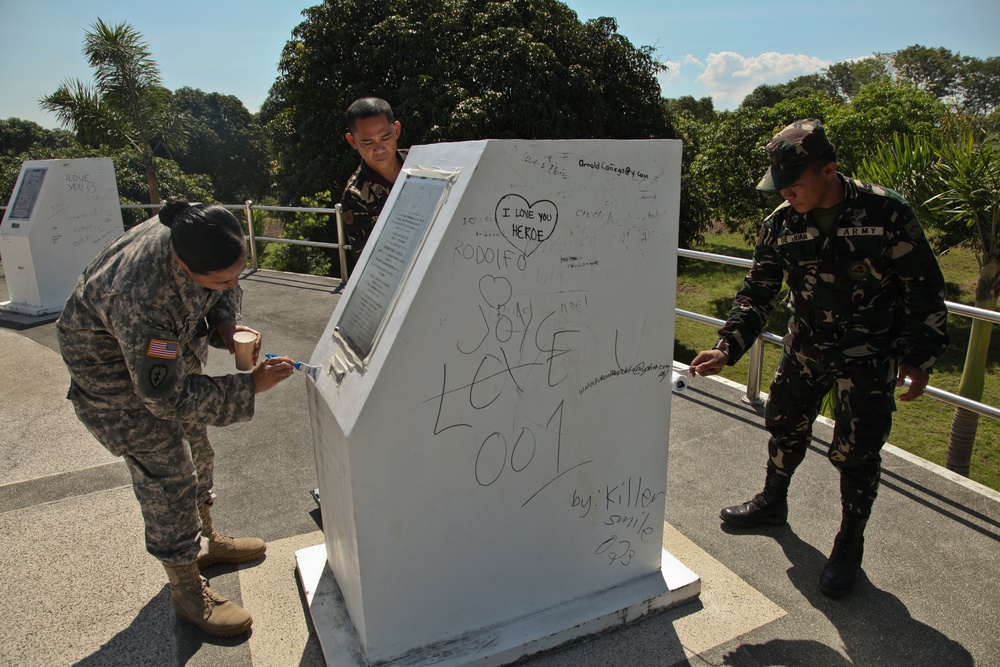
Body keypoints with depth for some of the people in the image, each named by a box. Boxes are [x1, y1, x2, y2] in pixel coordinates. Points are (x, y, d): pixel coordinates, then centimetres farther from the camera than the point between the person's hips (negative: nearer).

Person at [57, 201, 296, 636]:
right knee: (167, 473, -4)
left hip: (172, 348, 8)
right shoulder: (141, 297, -44)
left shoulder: (199, 238, -25)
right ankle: (188, 593, 15)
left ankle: (205, 540, 42)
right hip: (115, 368, -7)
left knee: (195, 445, 18)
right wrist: (250, 387, -34)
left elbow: (225, 288, -1)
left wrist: (224, 323, -21)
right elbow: (168, 396, -34)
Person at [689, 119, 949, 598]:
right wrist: (728, 348, -17)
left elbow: (925, 289, -9)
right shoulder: (781, 223, -8)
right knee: (783, 426, 16)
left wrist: (918, 358, -10)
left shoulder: (886, 213, -18)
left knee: (856, 452, 2)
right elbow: (758, 292, -5)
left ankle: (849, 547, 24)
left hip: (867, 357, -4)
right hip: (804, 348, 4)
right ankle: (772, 503, 43)